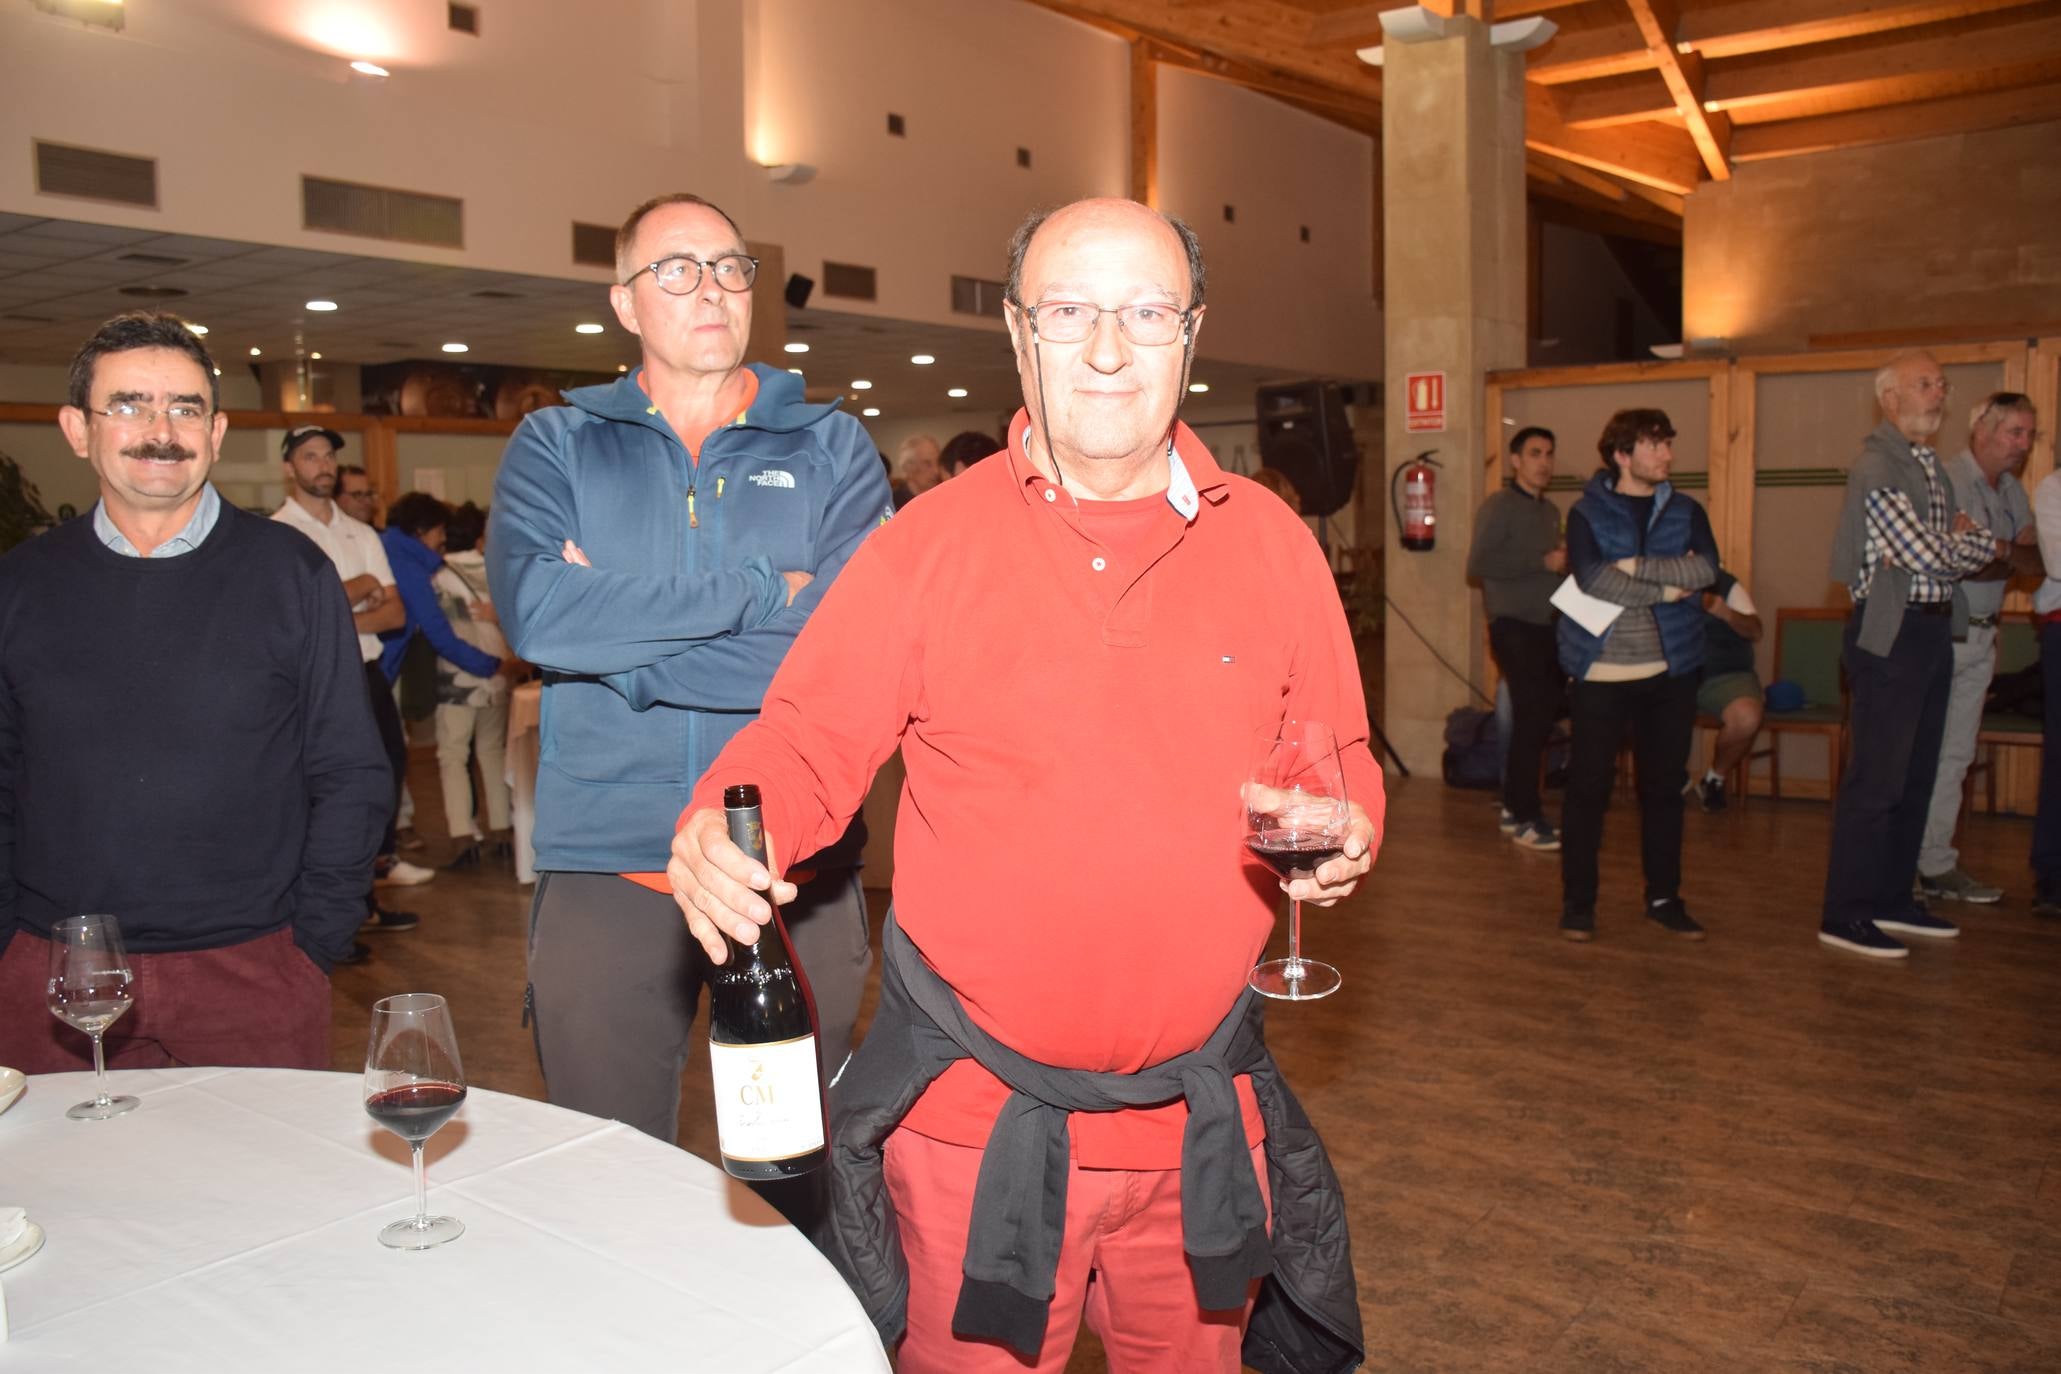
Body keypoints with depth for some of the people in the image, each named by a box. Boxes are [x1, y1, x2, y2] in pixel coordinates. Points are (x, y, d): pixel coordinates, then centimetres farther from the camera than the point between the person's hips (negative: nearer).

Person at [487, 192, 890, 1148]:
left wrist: (616, 632, -9)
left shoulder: (830, 447, 6)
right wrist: (763, 592, -12)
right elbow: (533, 609, -13)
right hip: (608, 866, 1)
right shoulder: (556, 445, 8)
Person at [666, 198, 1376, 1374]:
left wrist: (1340, 836, -11)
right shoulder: (929, 541, -5)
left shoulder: (1270, 540, 2)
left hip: (1199, 1123, 3)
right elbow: (805, 748, -5)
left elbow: (1339, 760, 11)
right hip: (976, 1118, -2)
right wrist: (721, 833, -25)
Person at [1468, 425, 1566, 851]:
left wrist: (1564, 562, 5)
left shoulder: (1550, 511, 19)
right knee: (1532, 716, -10)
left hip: (1548, 627, 8)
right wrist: (1543, 562, -17)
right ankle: (1524, 816, -1)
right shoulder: (1499, 507, -7)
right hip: (1515, 627, -8)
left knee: (1545, 714, 9)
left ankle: (1515, 805, 21)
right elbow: (1478, 564, -19)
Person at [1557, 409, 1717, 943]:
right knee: (1588, 787, 0)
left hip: (1670, 670, 4)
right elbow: (1593, 579, -18)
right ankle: (1577, 900, 11)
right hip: (1600, 672, -3)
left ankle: (1663, 898, 22)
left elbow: (1706, 567, -9)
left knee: (1665, 787, 10)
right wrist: (1667, 588, -13)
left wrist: (1635, 566, -16)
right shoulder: (1587, 512, 0)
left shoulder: (1686, 511, 10)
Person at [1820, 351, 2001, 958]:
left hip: (1933, 630, 9)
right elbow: (1928, 555, -19)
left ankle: (1892, 898, 24)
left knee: (1915, 775, 14)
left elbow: (1947, 545, 18)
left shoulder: (1929, 463, 17)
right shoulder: (1878, 467, -13)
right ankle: (1844, 914, 0)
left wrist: (1965, 539, -3)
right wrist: (1988, 544, -2)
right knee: (1876, 777, -7)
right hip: (1891, 633, -9)